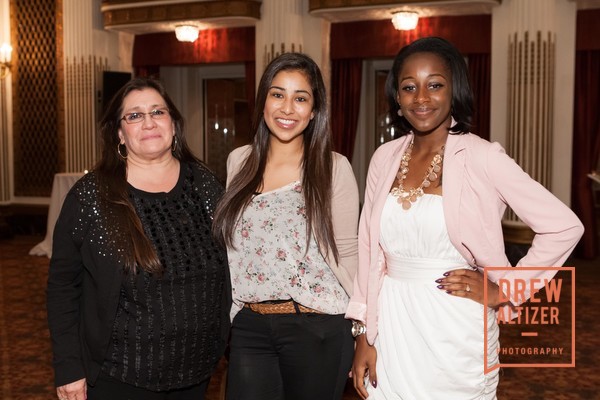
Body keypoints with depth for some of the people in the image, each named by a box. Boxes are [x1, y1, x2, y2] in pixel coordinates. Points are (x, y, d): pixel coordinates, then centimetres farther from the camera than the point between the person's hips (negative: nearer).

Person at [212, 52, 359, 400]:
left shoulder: (334, 168, -6)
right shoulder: (238, 162, 5)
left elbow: (346, 254, -4)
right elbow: (231, 249, 13)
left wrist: (362, 333, -4)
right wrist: (230, 314, 13)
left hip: (319, 330, -3)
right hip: (248, 328, 3)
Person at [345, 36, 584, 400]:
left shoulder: (481, 158, -11)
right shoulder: (385, 159, 3)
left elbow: (565, 227, -11)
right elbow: (370, 250, 7)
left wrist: (503, 291, -10)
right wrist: (364, 333, 5)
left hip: (455, 329, -4)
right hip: (391, 327, 4)